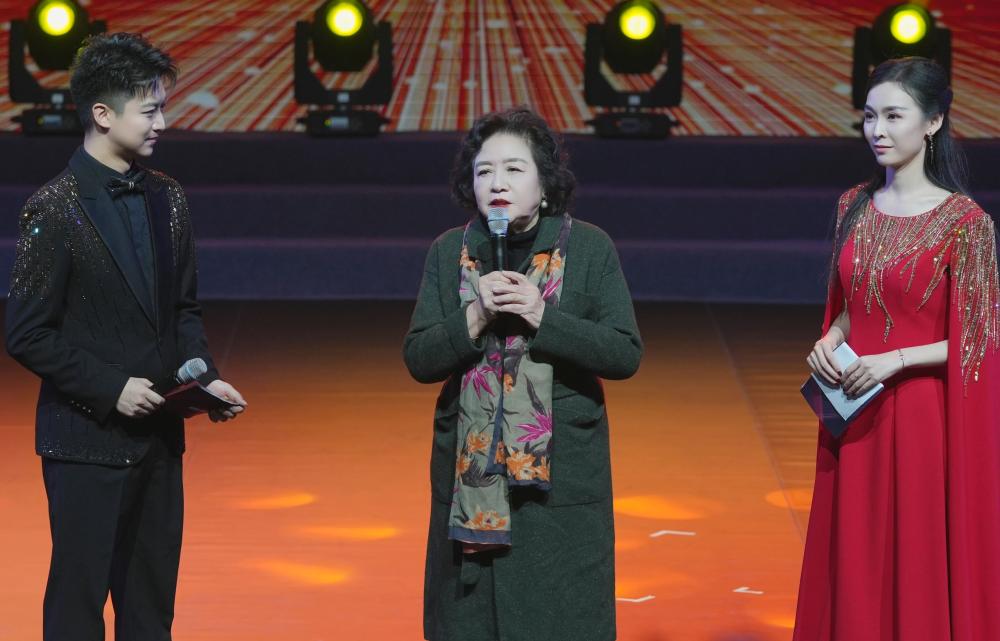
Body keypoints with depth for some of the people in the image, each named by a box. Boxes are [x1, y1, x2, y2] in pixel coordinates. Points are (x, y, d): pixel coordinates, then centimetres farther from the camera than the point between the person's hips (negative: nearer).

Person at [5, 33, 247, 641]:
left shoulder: (167, 197, 8)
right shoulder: (55, 209, -11)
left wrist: (206, 377, -1)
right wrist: (111, 388, -17)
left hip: (159, 435, 6)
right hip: (87, 440, -6)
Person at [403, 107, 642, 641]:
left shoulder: (590, 248, -1)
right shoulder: (449, 252, 6)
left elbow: (626, 353, -7)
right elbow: (418, 359, 1)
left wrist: (542, 316, -18)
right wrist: (475, 318, -16)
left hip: (561, 479, -2)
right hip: (470, 476, 2)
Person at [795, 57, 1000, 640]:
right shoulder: (856, 207, 6)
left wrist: (895, 360, -20)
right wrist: (831, 339, -4)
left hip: (923, 420, -5)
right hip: (855, 416, 5)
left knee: (920, 566, 3)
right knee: (854, 562, 11)